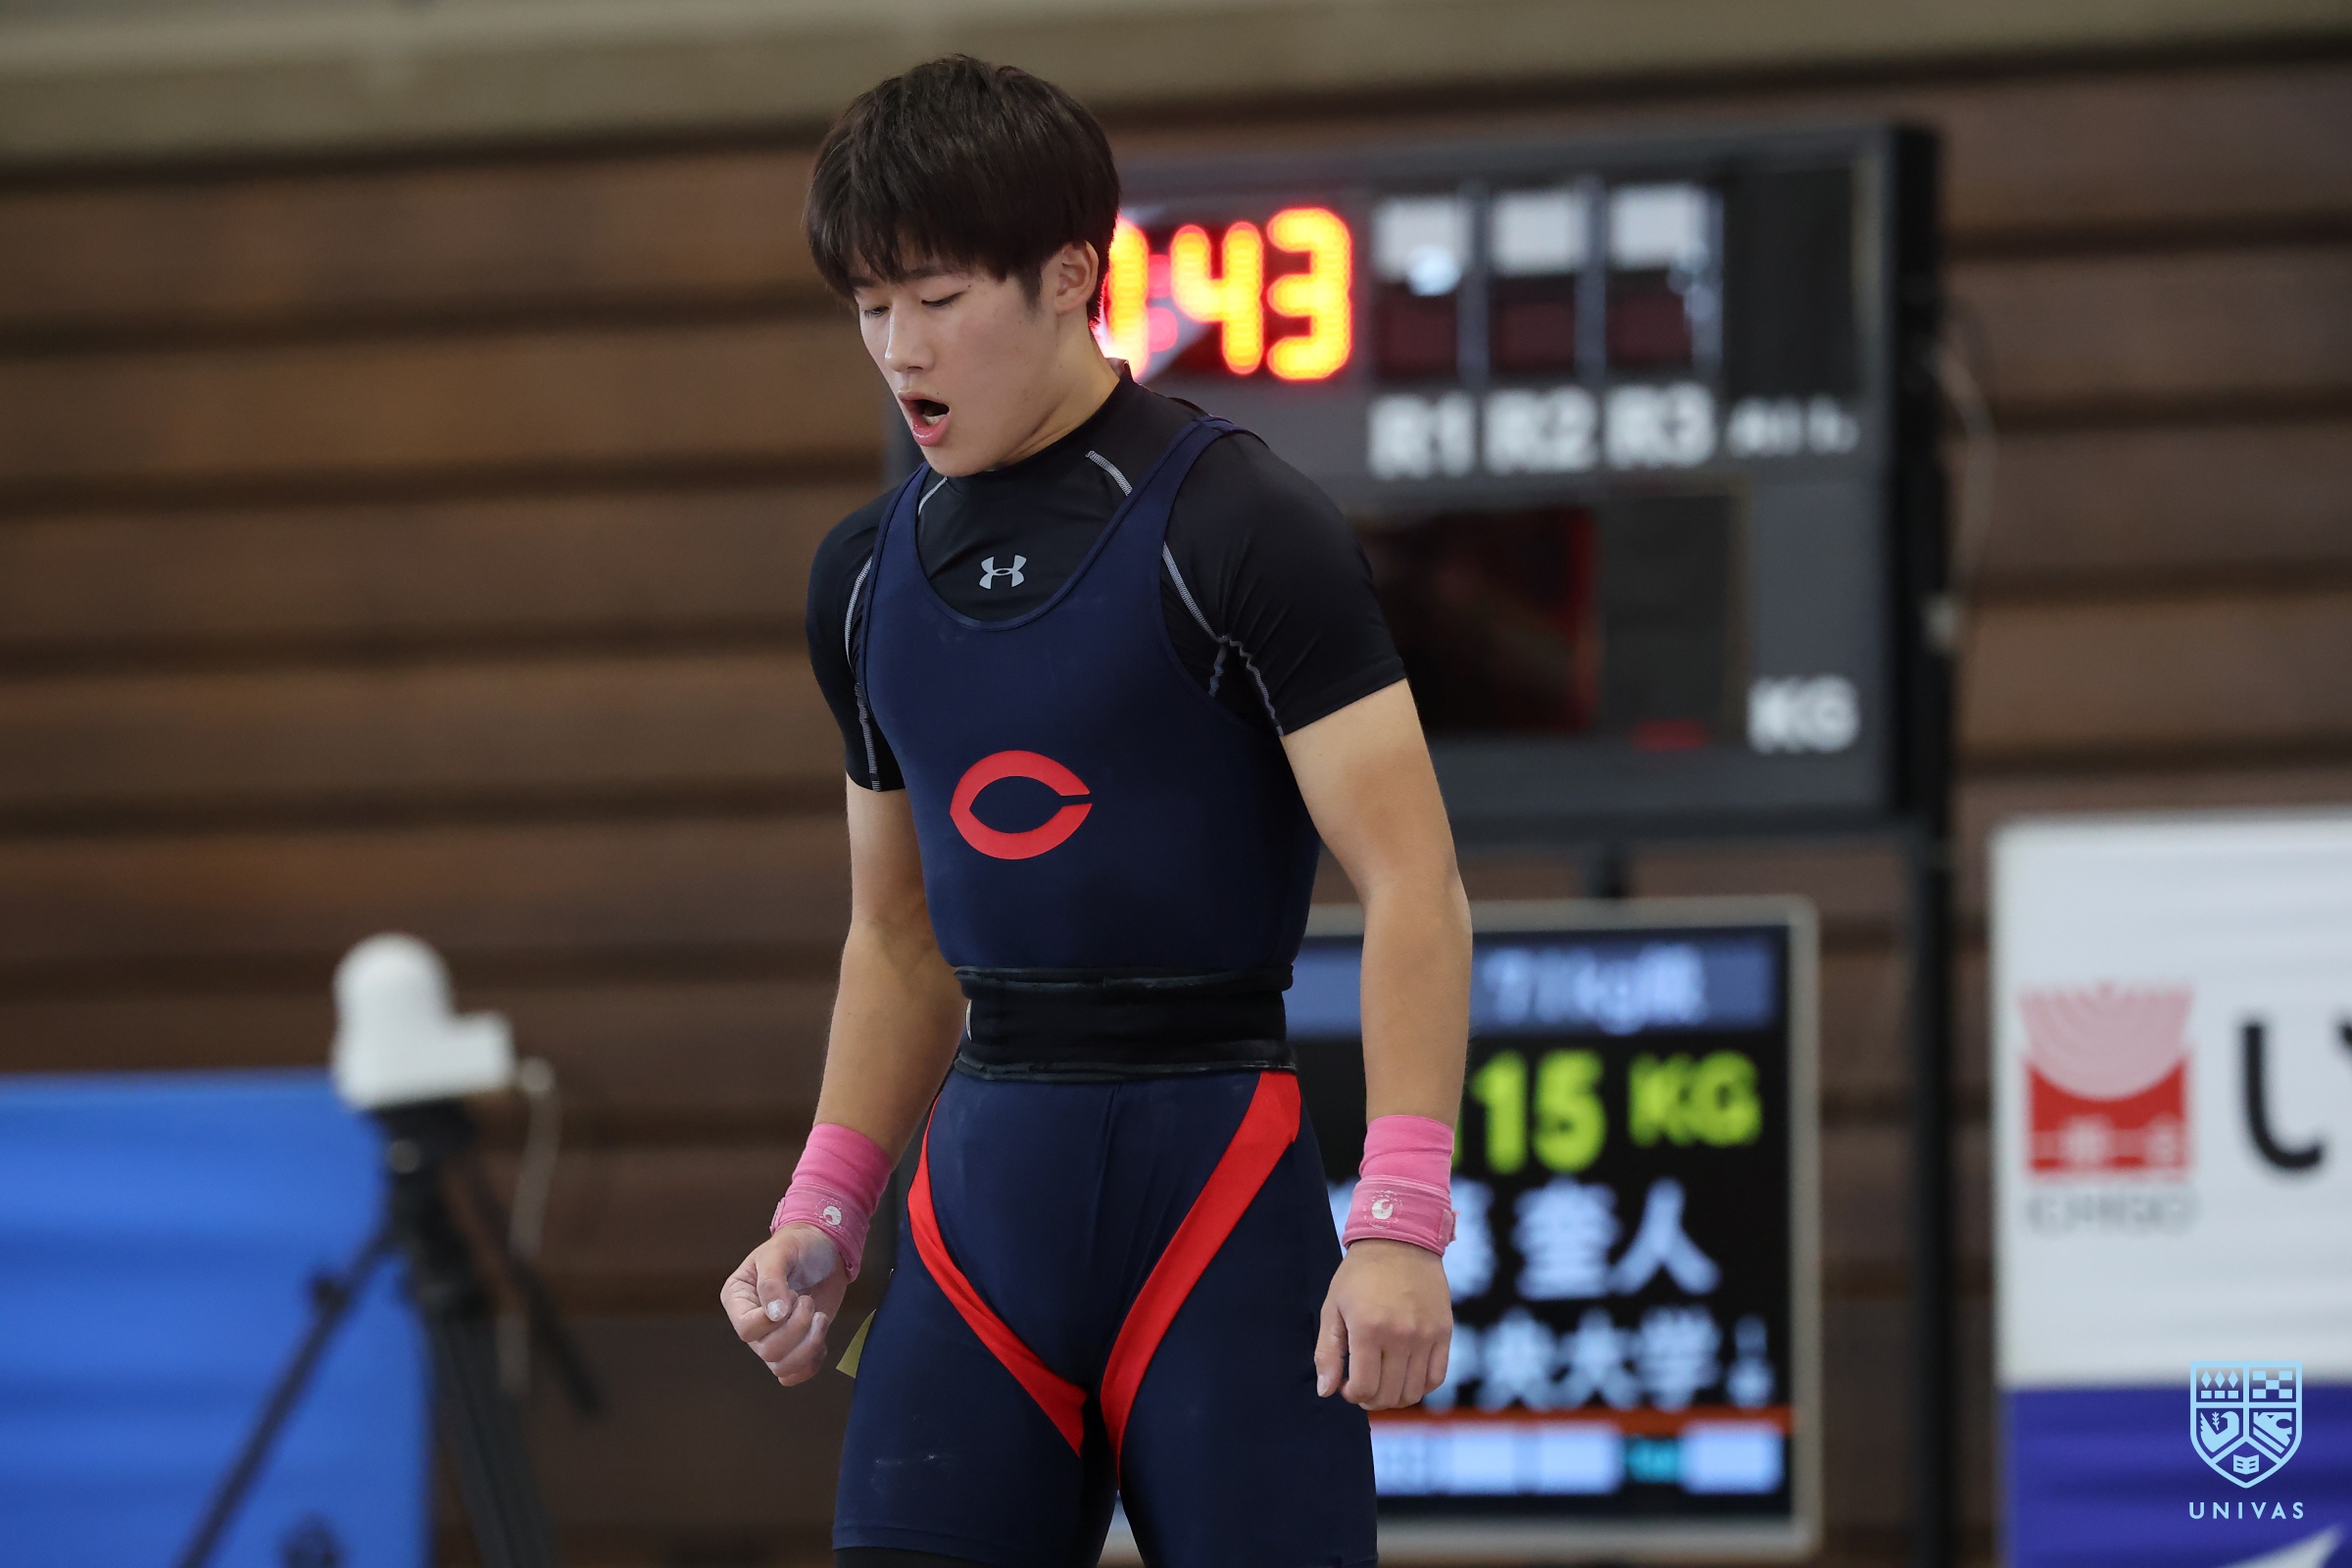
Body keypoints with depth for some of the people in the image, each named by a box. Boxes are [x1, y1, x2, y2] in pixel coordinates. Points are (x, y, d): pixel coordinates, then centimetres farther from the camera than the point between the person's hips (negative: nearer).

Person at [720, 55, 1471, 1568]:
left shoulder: (1239, 524, -7)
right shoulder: (869, 574, 13)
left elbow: (1413, 882, -11)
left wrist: (1403, 1218, -19)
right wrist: (823, 1215, 11)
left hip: (1216, 1178, -6)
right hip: (981, 1186, 6)